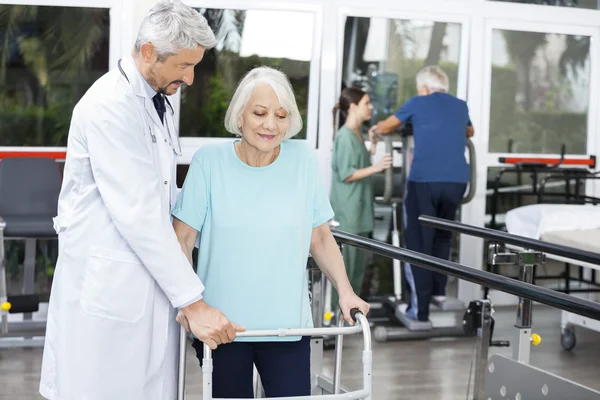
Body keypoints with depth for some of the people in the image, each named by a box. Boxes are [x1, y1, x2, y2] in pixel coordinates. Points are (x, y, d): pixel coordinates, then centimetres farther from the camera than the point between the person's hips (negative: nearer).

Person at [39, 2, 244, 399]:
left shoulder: (158, 102, 13)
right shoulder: (110, 105, -17)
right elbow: (137, 214, -23)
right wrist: (194, 302, -23)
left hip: (149, 278, 8)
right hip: (107, 284, -8)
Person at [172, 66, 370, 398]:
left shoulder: (303, 159, -1)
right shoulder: (210, 160, -6)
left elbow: (320, 239, 6)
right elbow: (182, 240, -4)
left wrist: (345, 292, -4)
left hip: (287, 323, 1)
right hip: (219, 325, -1)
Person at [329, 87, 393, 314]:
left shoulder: (356, 135, 15)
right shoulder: (345, 136, -14)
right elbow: (346, 175, -18)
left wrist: (373, 146, 13)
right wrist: (376, 167, -23)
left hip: (359, 212, 10)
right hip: (347, 213, -10)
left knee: (358, 265, 12)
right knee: (342, 264, -7)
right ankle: (335, 311, -1)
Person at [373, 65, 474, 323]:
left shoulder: (417, 103, 7)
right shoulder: (460, 106, 18)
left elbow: (383, 128, 17)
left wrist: (378, 128, 39)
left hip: (424, 179, -4)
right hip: (457, 180, 4)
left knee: (419, 241, 1)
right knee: (442, 234, 25)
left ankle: (419, 308, -2)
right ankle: (439, 288, 27)